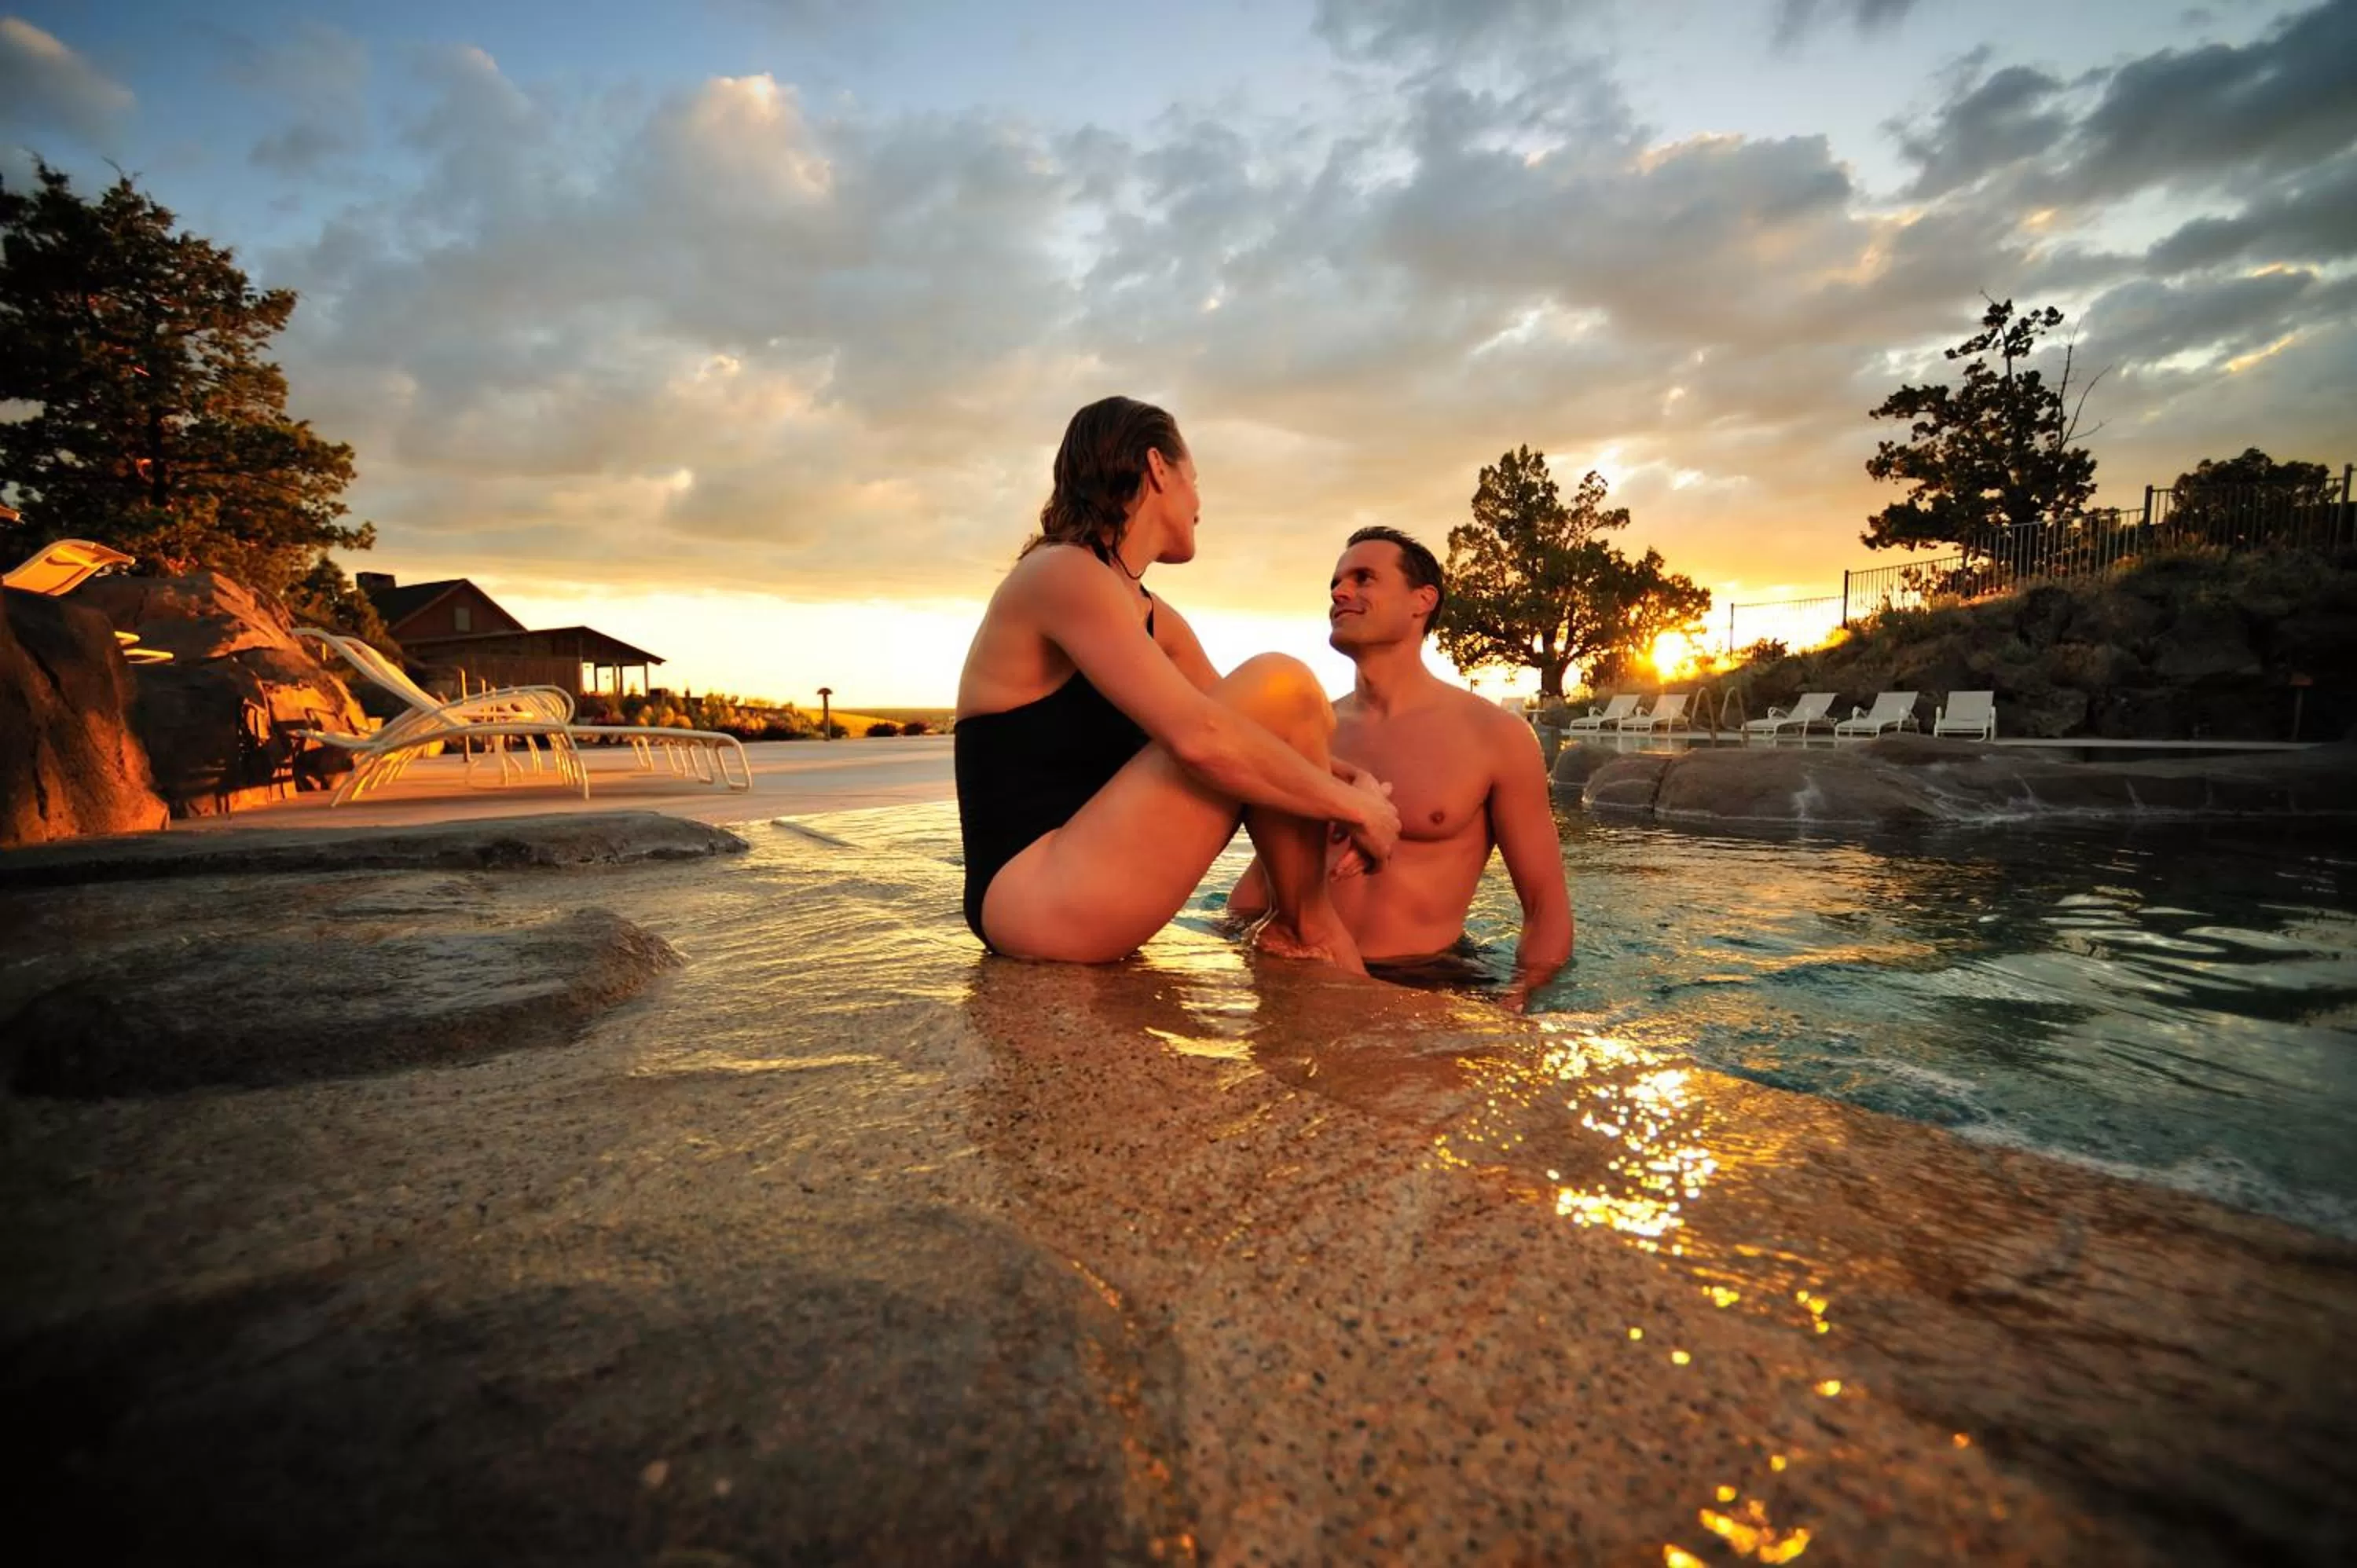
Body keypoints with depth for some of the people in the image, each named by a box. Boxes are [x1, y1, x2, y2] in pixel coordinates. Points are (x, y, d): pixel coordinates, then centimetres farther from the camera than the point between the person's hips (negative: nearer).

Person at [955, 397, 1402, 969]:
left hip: (1080, 890, 9)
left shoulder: (1153, 616, 14)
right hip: (1034, 898, -9)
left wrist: (1351, 782, -5)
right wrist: (1352, 804, -15)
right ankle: (1309, 929, -1)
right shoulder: (1063, 574, -14)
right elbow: (1200, 738, -26)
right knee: (1279, 686, -16)